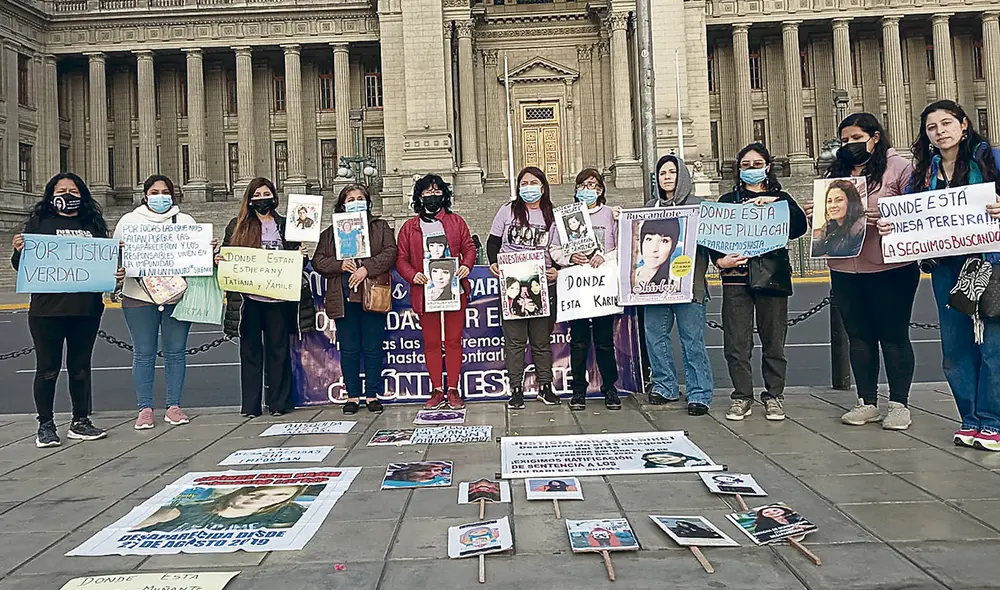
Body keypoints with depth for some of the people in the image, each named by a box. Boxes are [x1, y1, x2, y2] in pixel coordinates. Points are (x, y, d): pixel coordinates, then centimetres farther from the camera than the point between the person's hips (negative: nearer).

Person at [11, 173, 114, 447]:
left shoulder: (93, 224, 11)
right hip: (47, 309, -2)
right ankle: (45, 426, 15)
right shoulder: (39, 223, 3)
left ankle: (81, 421, 21)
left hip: (87, 308, 3)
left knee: (80, 366, 11)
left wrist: (117, 272, -5)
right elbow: (21, 266, 1)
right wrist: (18, 251, -19)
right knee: (48, 368, 4)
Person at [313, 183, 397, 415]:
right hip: (343, 298, 1)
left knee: (373, 348, 4)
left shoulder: (380, 227, 10)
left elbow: (390, 253, -4)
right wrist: (340, 265, -11)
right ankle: (353, 395, 15)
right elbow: (318, 260, 7)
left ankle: (372, 394, 14)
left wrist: (367, 268, -16)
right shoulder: (331, 232, 13)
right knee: (348, 349, 5)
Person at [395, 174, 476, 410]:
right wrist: (412, 275, -12)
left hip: (454, 291, 0)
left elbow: (469, 247, 9)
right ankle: (437, 391, 13)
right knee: (431, 342, 5)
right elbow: (401, 258, 6)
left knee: (454, 340, 3)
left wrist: (467, 265, -11)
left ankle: (453, 390, 12)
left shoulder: (456, 221, 10)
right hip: (425, 292, 0)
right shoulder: (410, 227, 8)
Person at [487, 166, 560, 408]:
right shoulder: (508, 211, 7)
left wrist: (557, 270, -7)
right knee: (514, 339, 1)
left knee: (542, 338, 8)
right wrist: (493, 263, -7)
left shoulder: (552, 215, 8)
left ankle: (545, 386, 20)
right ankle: (516, 389, 9)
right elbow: (493, 242, 10)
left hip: (542, 284, 1)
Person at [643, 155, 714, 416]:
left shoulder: (696, 204, 6)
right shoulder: (649, 207, 18)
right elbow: (640, 238, 20)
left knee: (692, 340, -4)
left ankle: (699, 394, 4)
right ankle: (664, 386, 20)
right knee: (654, 335, 5)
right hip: (655, 281, 4)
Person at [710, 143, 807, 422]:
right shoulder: (728, 200, 14)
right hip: (736, 276, 0)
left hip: (772, 276, 0)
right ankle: (741, 397, 11)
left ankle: (773, 396, 17)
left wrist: (774, 203, -15)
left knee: (773, 341, 4)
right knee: (736, 342, -1)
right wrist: (720, 260, -10)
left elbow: (799, 227, -6)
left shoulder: (780, 198, 12)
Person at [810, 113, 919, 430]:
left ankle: (899, 404, 15)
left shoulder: (899, 167, -1)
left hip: (890, 269, -5)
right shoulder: (836, 172, 15)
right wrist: (816, 213, 1)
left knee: (894, 335, 4)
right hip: (844, 269, 5)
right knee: (859, 336, 11)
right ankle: (867, 403, 21)